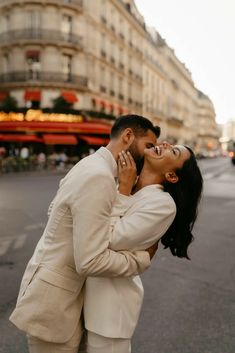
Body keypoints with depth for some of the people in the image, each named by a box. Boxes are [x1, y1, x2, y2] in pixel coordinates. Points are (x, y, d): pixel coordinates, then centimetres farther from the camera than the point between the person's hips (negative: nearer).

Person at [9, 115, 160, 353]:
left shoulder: (90, 165, 5)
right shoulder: (99, 177, -26)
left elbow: (53, 210, 17)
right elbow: (91, 261, -30)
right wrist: (144, 258, -15)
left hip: (62, 290, 9)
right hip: (52, 301, -9)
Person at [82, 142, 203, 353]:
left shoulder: (162, 203, -22)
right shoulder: (129, 189, 2)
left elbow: (111, 240, -25)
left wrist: (123, 190, -21)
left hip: (112, 297, -8)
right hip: (97, 290, 8)